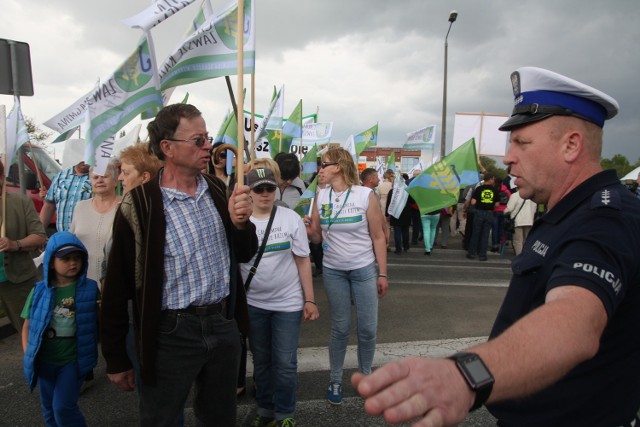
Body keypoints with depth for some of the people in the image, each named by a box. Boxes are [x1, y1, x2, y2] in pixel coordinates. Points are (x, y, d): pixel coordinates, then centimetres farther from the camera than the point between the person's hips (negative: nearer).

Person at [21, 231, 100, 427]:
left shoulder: (90, 288, -9)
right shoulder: (40, 291, -4)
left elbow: (99, 320, -4)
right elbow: (28, 325, 4)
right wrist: (28, 355, -3)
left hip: (74, 359, -3)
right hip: (45, 361, 3)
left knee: (63, 407, -5)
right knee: (49, 408, 19)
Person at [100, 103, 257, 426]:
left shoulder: (218, 191, 1)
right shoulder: (139, 206, -15)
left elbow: (245, 255, 6)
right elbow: (118, 286, -10)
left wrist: (240, 222, -16)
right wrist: (116, 359, -3)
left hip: (224, 326, 5)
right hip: (172, 335, -5)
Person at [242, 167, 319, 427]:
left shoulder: (291, 218, -6)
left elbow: (303, 261, -3)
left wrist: (310, 300, -4)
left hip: (288, 302, -1)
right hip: (253, 304, 2)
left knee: (285, 363, 6)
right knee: (261, 361, 17)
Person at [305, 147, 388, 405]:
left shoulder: (365, 195, -10)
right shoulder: (321, 196, 0)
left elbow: (378, 237, -4)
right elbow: (317, 237, 4)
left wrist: (383, 273, -4)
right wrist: (306, 228, -18)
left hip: (364, 270, -1)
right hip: (333, 271, 2)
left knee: (368, 328, 5)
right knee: (340, 328, 9)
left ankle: (365, 374, 30)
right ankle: (335, 379, 27)